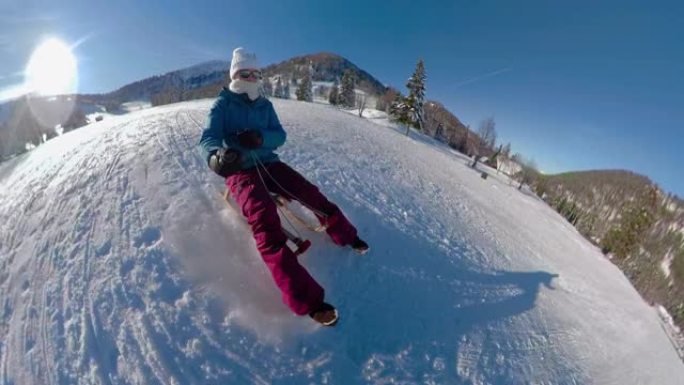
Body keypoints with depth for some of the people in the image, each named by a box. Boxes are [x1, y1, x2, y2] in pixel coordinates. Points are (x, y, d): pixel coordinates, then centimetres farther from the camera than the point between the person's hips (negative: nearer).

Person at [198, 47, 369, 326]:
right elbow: (208, 137, -12)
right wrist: (216, 155, -38)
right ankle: (307, 300, -40)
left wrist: (261, 137, -19)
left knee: (311, 194, -8)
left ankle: (346, 236, 20)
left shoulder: (264, 105, 15)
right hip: (240, 170, -5)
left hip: (267, 163, 5)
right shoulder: (223, 104, 2)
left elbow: (280, 135, 6)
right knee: (264, 220, -31)